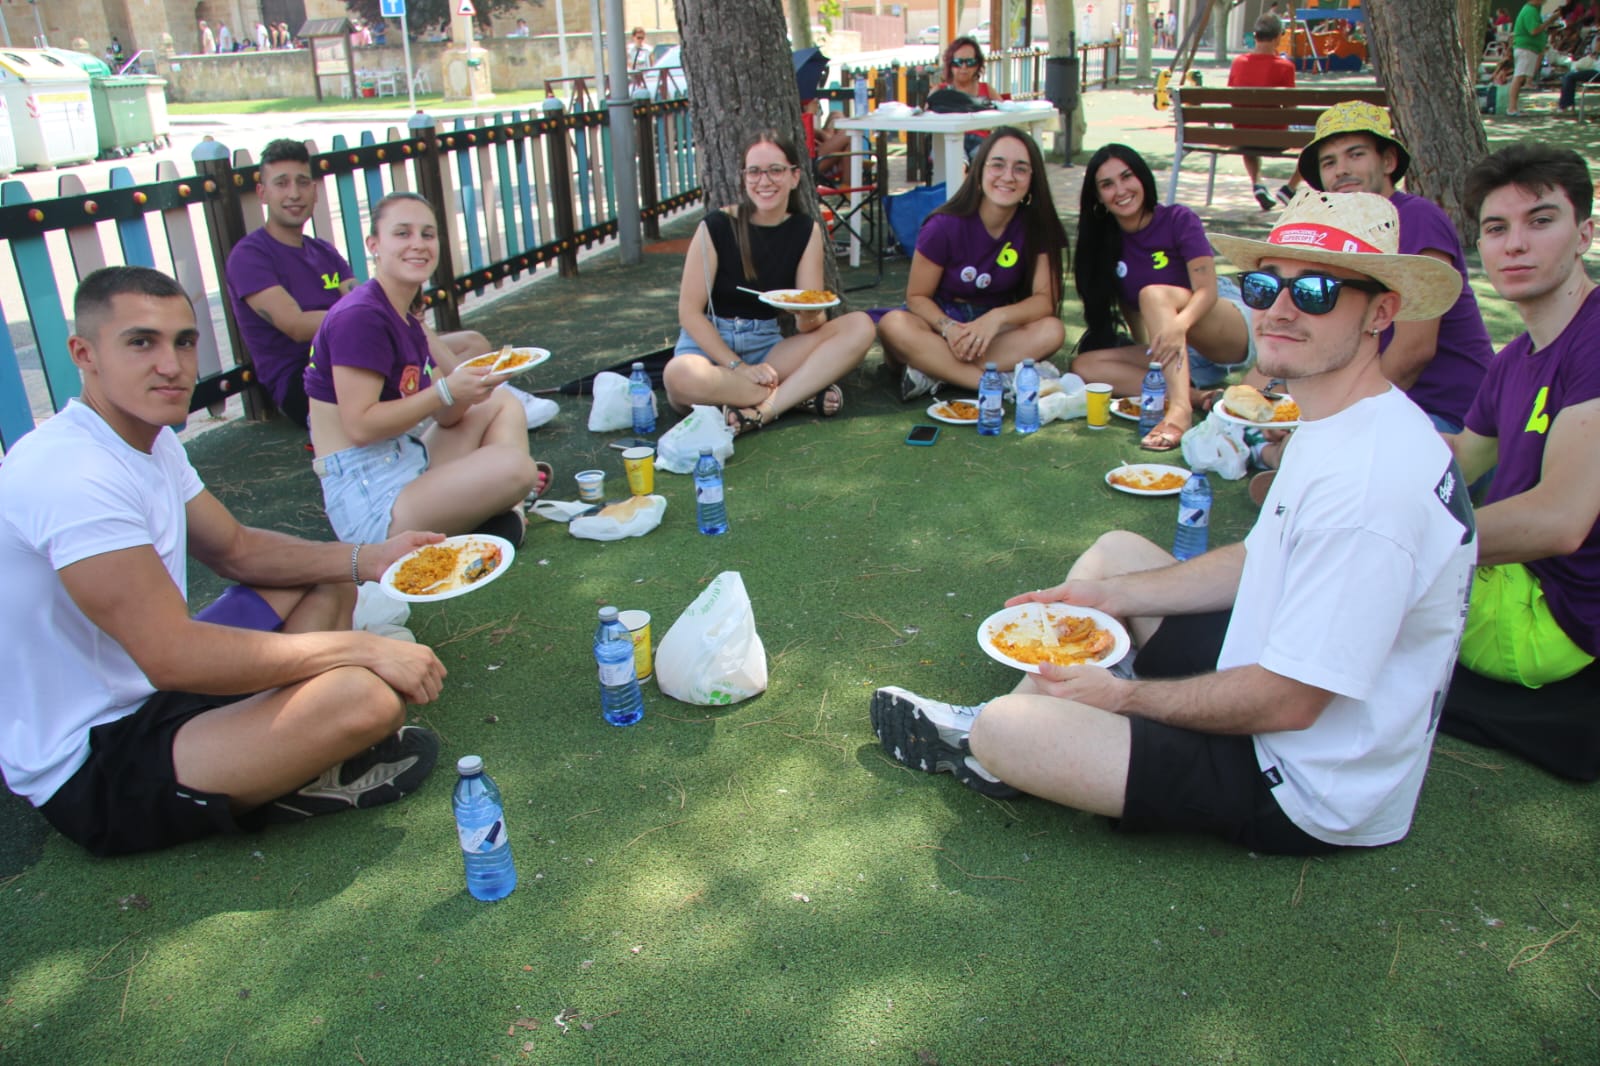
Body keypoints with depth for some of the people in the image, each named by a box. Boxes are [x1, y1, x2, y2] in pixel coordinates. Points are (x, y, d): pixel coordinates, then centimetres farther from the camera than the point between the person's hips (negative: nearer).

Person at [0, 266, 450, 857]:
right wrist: (362, 648, -25)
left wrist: (364, 559, -2)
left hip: (147, 693, 11)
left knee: (325, 580, 15)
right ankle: (284, 779, 0)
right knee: (363, 697, -33)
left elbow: (237, 549, 14)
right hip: (92, 773, -10)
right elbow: (173, 656, -31)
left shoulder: (151, 440, 5)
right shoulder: (70, 472, -27)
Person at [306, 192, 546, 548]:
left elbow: (445, 416, 12)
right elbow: (360, 426, -21)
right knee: (514, 466, -29)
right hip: (367, 496, -10)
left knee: (503, 403, 15)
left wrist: (467, 388, -9)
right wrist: (446, 391, -21)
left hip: (409, 465, 11)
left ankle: (503, 506, -4)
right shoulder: (359, 316, -15)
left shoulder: (408, 318, 14)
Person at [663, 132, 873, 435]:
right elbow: (690, 312, -10)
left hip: (767, 345, 3)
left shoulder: (806, 231, 2)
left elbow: (809, 326, -2)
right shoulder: (717, 226, -8)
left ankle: (761, 411, -29)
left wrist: (809, 318, -28)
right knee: (680, 376, -40)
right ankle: (803, 392, -22)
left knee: (860, 326, -17)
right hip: (710, 343, -3)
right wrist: (739, 367, -20)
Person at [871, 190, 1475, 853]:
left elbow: (1289, 703, -28)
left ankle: (990, 748, 20)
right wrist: (1111, 595, 4)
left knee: (1005, 730, -18)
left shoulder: (1364, 487, -32)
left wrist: (1125, 695, -15)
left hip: (1304, 795, -10)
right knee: (1116, 550, 15)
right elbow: (1258, 561, 13)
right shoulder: (1343, 426, 2)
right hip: (1284, 681, 10)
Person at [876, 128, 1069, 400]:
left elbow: (1046, 299, -13)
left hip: (997, 325, 2)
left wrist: (997, 317, -33)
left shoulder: (1037, 227, -9)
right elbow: (917, 296, -11)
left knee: (1051, 331, -29)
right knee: (894, 326, -34)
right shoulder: (945, 226, -16)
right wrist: (948, 328, -32)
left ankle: (933, 370, -30)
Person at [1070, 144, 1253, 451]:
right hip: (1179, 354, 5)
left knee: (1155, 295, -33)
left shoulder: (1178, 220, -8)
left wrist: (1180, 324, -40)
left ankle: (1180, 408, -50)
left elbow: (1207, 290, -21)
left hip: (1233, 332, -5)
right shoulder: (1104, 242, 5)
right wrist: (1150, 349, -1)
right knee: (1085, 365, -16)